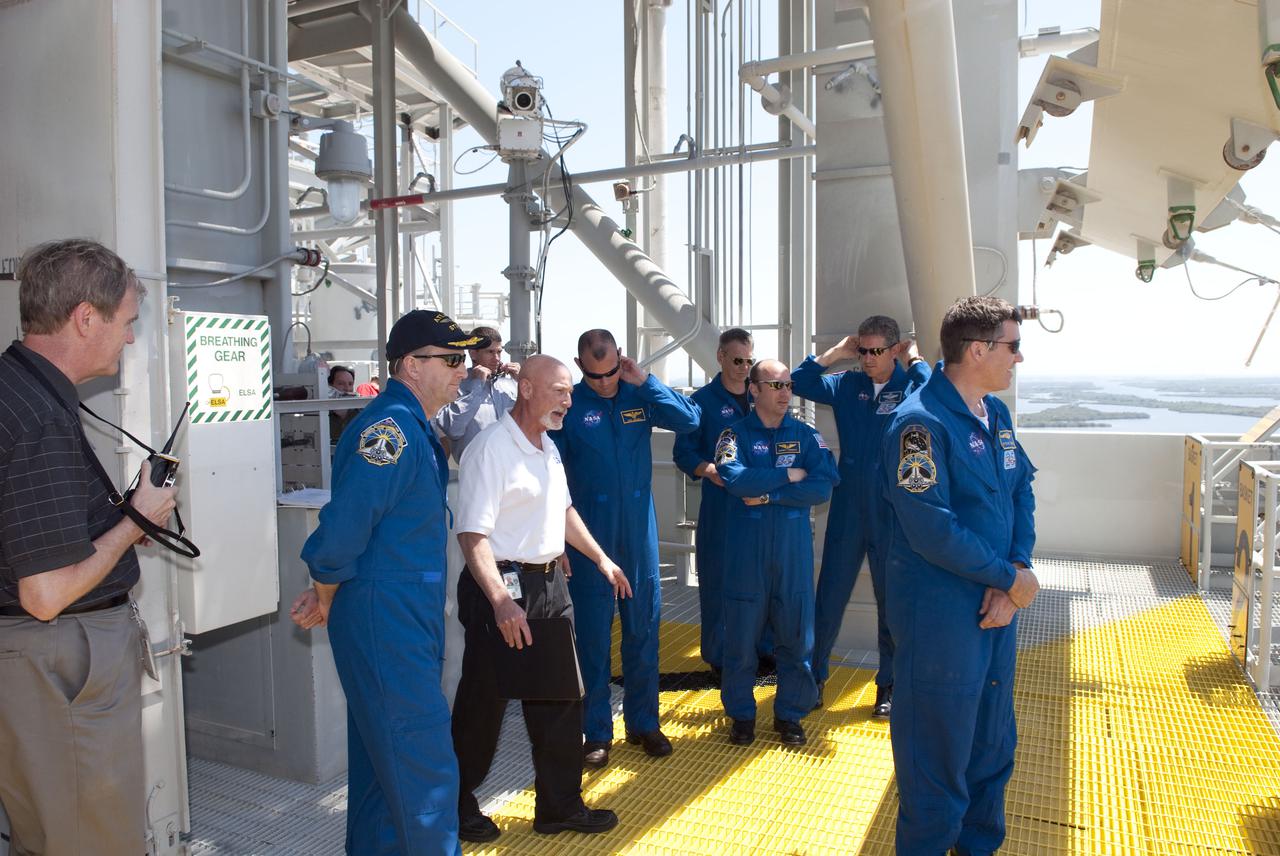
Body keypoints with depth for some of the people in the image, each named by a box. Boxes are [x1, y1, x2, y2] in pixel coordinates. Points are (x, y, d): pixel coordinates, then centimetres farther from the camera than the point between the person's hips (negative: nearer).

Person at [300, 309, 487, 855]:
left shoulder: (414, 427, 13)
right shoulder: (390, 427, -20)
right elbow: (340, 532, -24)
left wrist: (330, 595, 11)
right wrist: (327, 600, -7)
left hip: (405, 622, 10)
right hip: (385, 625, -10)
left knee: (384, 762, 22)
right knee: (426, 770, -1)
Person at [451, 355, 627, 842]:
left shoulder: (548, 447, 11)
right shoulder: (491, 448, -17)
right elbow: (473, 534, -23)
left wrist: (601, 559, 22)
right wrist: (501, 600, -32)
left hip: (550, 583, 8)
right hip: (503, 586, -8)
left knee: (560, 700, 13)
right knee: (483, 704, 7)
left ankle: (560, 806, 28)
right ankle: (459, 801, 28)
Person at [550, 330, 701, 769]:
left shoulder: (640, 396, 1)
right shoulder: (567, 405, -6)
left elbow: (690, 420, -10)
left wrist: (645, 381, -15)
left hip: (639, 531, 3)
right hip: (589, 535, -2)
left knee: (643, 627, 12)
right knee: (591, 633, 6)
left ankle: (643, 722, 27)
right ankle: (595, 731, 20)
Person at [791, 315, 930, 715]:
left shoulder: (910, 386, -6)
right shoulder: (848, 385, 3)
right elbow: (799, 382, -1)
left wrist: (915, 359, -13)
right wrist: (837, 351, -3)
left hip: (892, 513, -2)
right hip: (847, 510, 3)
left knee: (891, 599, 10)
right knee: (830, 593, 8)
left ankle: (888, 684, 25)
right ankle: (814, 675, 22)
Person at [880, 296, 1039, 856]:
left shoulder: (996, 413, 8)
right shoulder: (921, 422, -20)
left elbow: (1021, 493, 8)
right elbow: (933, 532, -25)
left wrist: (1016, 570, -8)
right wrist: (1012, 578, -15)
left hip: (998, 606, 9)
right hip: (941, 616, -9)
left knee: (992, 746, 23)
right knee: (939, 754, 6)